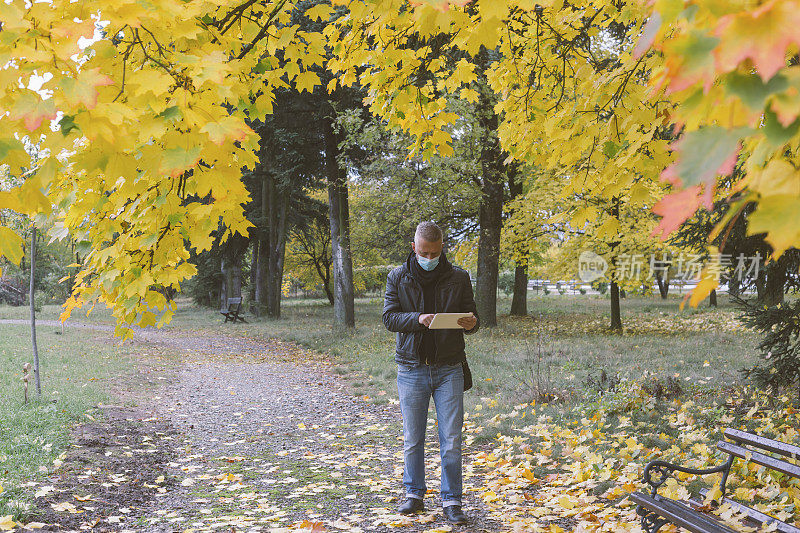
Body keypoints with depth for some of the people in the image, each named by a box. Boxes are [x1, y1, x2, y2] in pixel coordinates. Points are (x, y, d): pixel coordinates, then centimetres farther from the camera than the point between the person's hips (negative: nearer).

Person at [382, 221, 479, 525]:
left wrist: (472, 324, -17)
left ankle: (451, 502, 10)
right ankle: (414, 495, 25)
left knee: (451, 440, 0)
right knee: (412, 439, 9)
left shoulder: (458, 278, 3)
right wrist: (418, 319, -21)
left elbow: (471, 315, 7)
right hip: (412, 369, 0)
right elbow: (389, 317, -3)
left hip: (449, 370, 0)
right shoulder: (398, 278, 2)